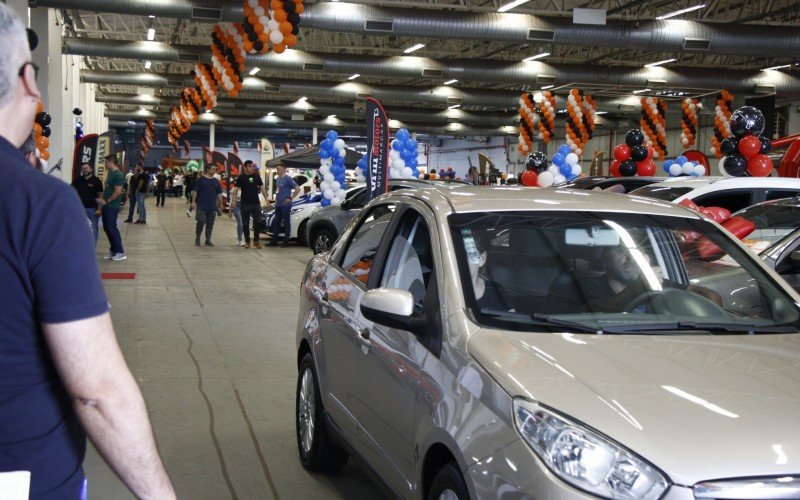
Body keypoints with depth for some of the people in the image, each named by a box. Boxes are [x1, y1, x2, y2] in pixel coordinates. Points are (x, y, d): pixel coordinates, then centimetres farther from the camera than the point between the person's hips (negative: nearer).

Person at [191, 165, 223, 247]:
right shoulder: (201, 180, -2)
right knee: (200, 222, -4)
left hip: (212, 207, 4)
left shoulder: (216, 181, 12)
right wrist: (193, 202, -10)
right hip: (201, 206, -4)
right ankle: (197, 239, 12)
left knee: (210, 224, 6)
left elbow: (219, 193, 15)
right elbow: (195, 191, -3)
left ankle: (208, 240, 14)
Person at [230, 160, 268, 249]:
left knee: (258, 222, 0)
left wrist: (266, 198, 4)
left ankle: (256, 241, 13)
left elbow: (262, 188, 13)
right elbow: (236, 189, -6)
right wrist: (234, 200, -18)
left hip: (256, 203, 3)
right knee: (245, 224, 3)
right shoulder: (241, 177, 0)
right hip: (245, 204, -3)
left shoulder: (257, 177, 10)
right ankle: (247, 241, 12)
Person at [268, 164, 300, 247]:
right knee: (276, 222, 11)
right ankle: (274, 241, 16)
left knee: (286, 222, -2)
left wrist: (290, 198, -15)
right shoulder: (278, 179, 13)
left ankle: (286, 241, 3)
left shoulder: (288, 179, -12)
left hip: (285, 205, -9)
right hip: (278, 205, 9)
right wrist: (276, 198, 15)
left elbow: (297, 189, -17)